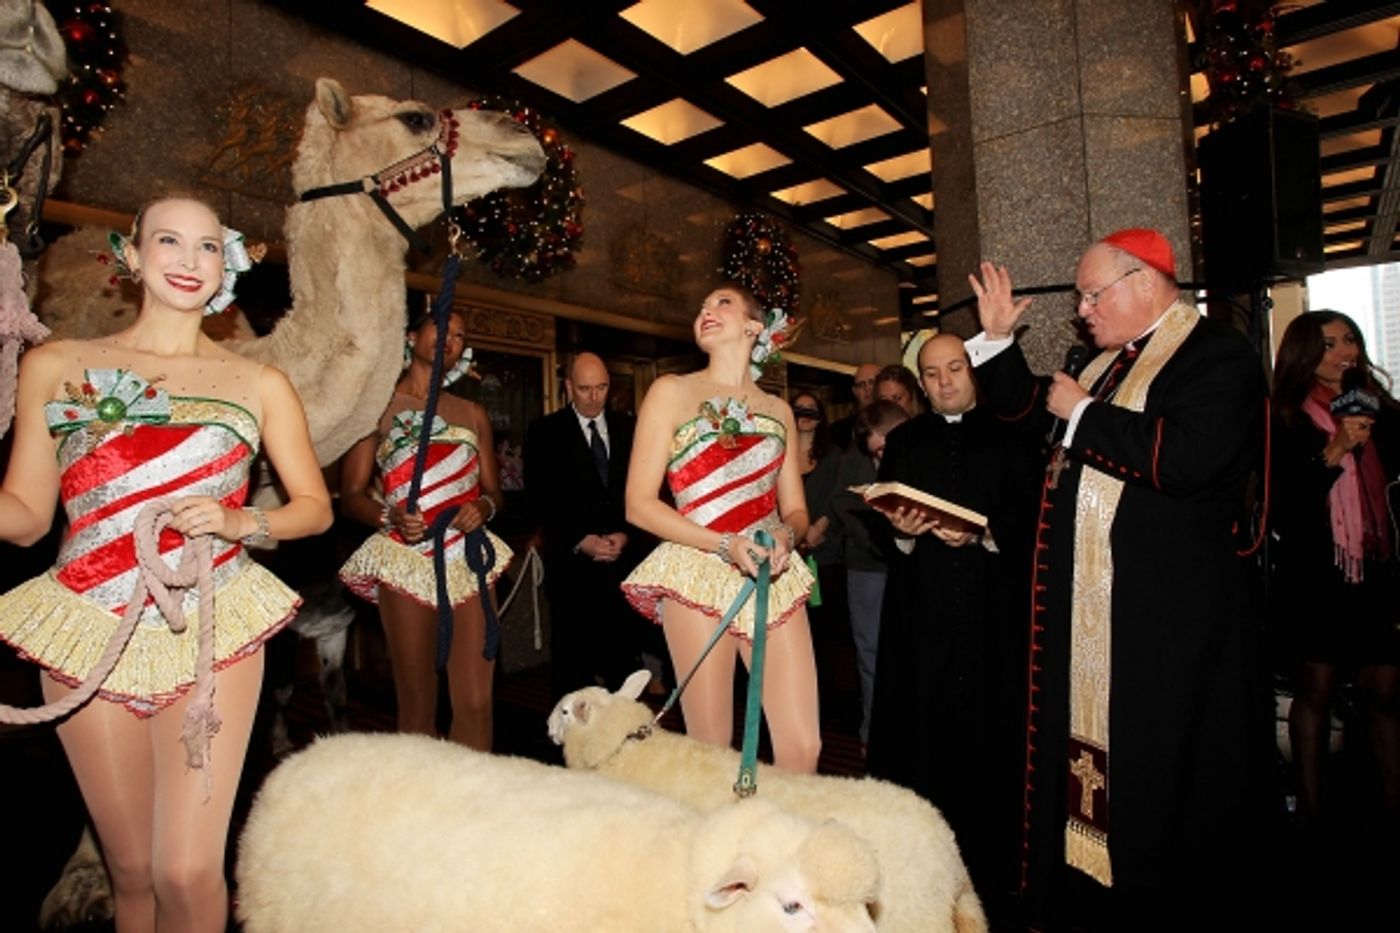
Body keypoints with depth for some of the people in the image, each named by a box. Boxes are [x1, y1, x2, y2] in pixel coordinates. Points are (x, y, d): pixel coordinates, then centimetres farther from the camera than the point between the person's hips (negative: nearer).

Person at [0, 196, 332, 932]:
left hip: (212, 634, -1)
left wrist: (238, 522, -12)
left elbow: (315, 507, 5)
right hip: (90, 636, 1)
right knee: (131, 870, 12)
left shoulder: (259, 385, 4)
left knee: (189, 872, -4)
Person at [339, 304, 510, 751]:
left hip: (469, 559, 3)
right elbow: (351, 494, 1)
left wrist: (483, 506, -7)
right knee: (418, 709, 1)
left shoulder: (473, 414, 16)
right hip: (407, 560, -3)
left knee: (476, 703, -2)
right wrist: (389, 517, -18)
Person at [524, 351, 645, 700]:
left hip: (623, 555, 2)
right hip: (571, 562, -2)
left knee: (623, 653, 2)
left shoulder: (628, 428, 11)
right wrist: (581, 540, -11)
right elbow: (541, 499, -3)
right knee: (572, 658, 3)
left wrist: (625, 535, -5)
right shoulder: (545, 432, 3)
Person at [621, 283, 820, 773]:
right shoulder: (672, 392, 4)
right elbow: (640, 504, -4)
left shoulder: (778, 410, 15)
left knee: (803, 747, 0)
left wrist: (786, 535, -8)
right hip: (701, 573, -3)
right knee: (711, 751, 1)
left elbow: (795, 509, 16)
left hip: (775, 579, 4)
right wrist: (725, 545, -14)